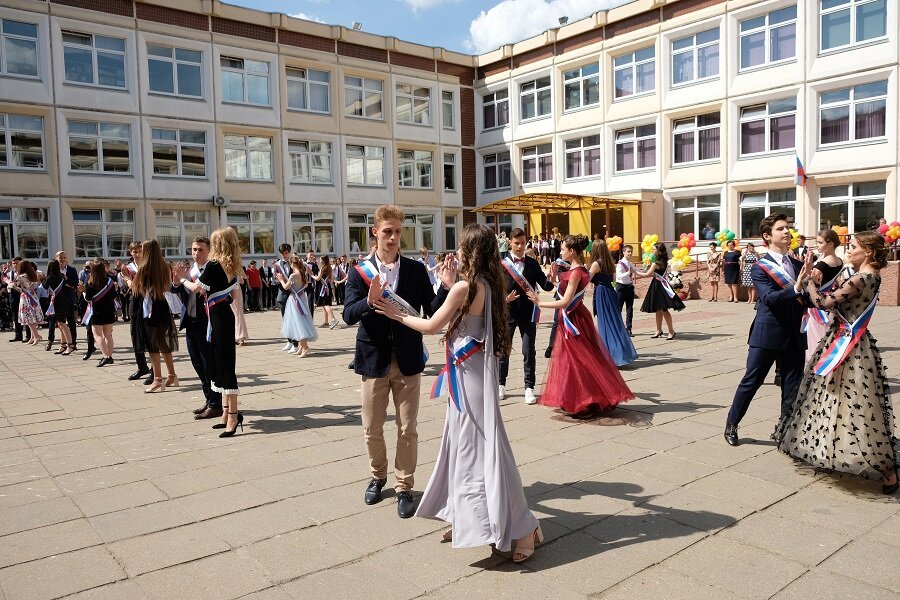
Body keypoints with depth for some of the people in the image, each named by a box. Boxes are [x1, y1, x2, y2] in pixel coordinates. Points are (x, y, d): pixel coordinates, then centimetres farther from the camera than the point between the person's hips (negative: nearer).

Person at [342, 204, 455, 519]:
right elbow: (348, 315, -11)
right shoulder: (360, 272, -2)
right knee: (372, 428, 12)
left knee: (407, 429, 7)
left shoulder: (416, 270, -1)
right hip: (374, 359, 0)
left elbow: (432, 311, -3)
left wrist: (446, 287, -20)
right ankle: (378, 475, 38)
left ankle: (404, 487, 23)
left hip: (408, 360, 0)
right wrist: (370, 301, -30)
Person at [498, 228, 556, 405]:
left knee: (529, 351, 1)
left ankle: (529, 387, 10)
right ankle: (501, 385, 26)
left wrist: (551, 277, -21)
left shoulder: (533, 264, 3)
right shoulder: (502, 264, -4)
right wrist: (505, 298, -24)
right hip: (508, 312, -1)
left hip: (528, 314, 1)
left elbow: (546, 286, -1)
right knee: (503, 350, 10)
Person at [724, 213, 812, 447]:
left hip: (794, 336, 5)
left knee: (792, 387, 9)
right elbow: (769, 298, -20)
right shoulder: (760, 267, -6)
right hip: (767, 335, -5)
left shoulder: (799, 265, 9)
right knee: (750, 382, 4)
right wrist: (796, 288, -33)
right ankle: (731, 425, 19)